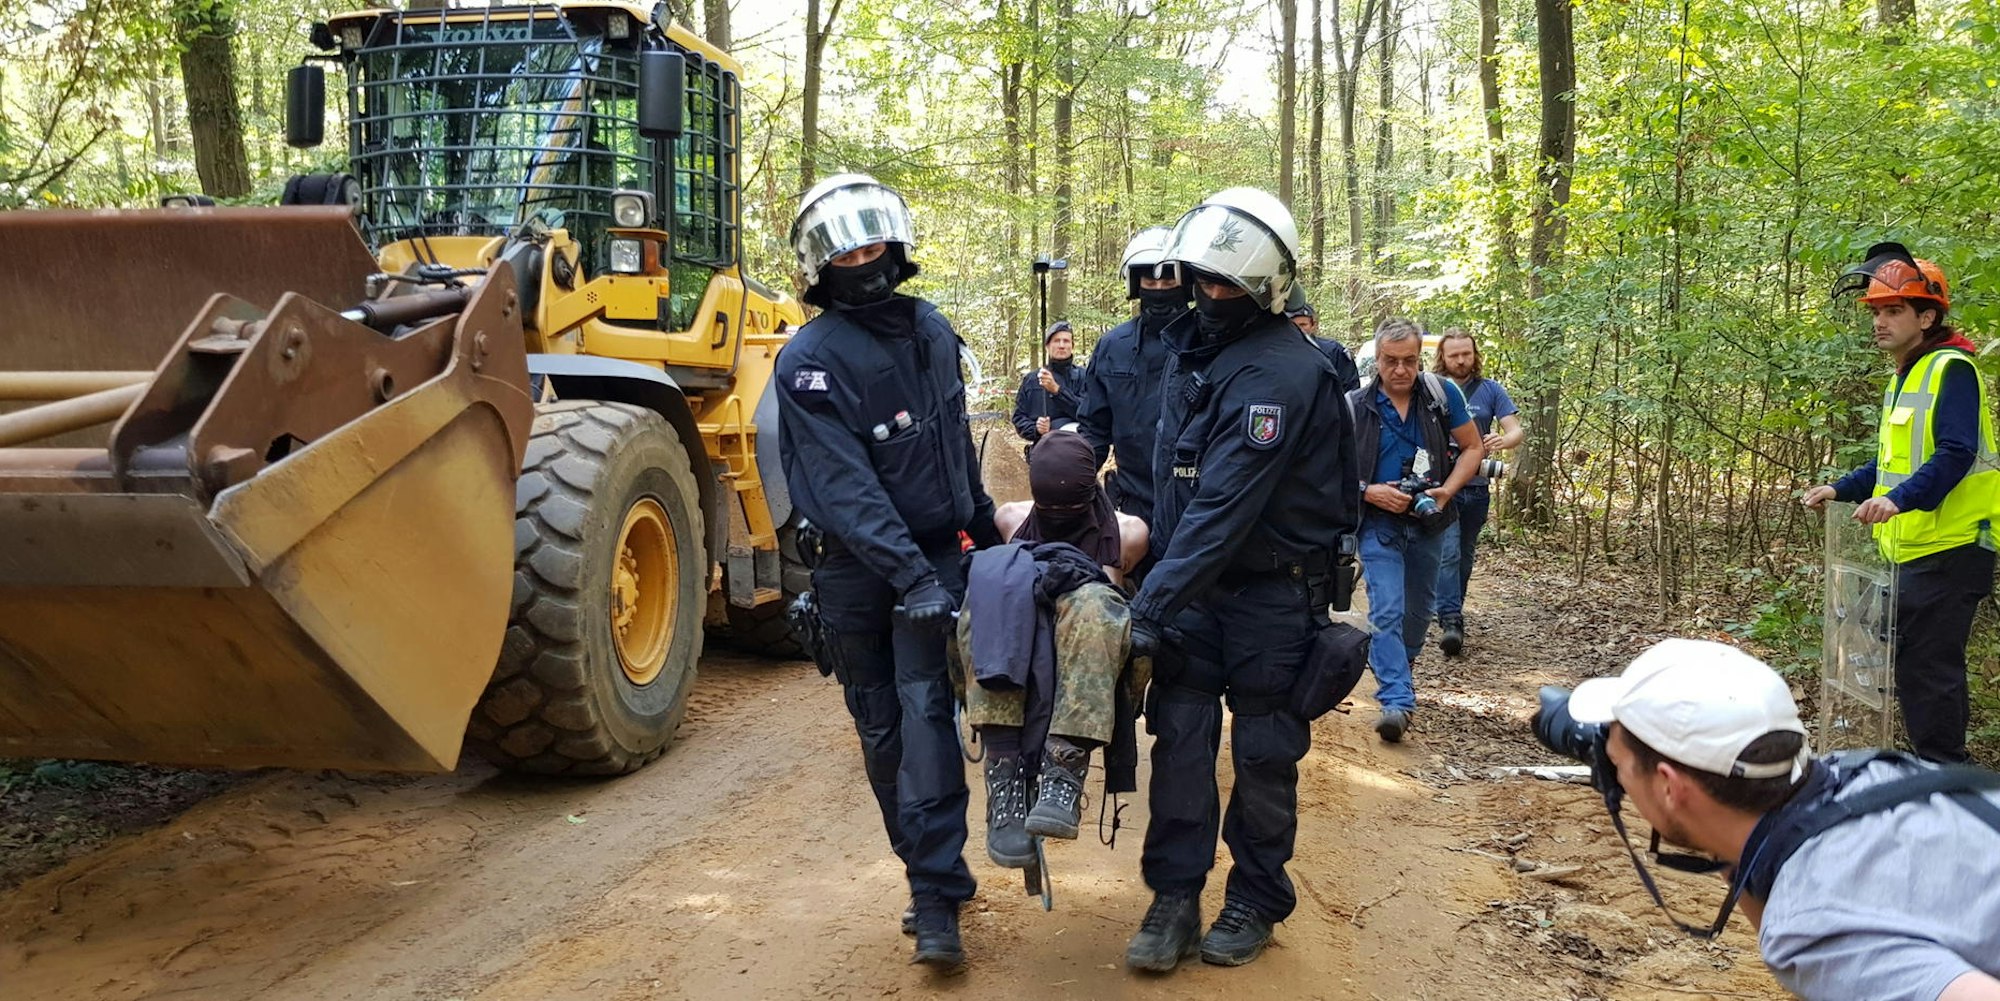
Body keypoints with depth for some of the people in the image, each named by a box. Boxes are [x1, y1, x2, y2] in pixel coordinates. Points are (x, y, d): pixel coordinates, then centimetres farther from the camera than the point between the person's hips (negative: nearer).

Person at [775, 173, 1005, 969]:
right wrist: (910, 575, -30)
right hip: (859, 568, -2)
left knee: (925, 712, -10)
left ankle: (936, 899, -9)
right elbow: (845, 487, -22)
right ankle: (930, 872, 22)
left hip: (936, 552, 2)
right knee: (882, 729, 7)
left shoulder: (930, 329, 5)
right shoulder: (809, 360, -12)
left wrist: (985, 523, 24)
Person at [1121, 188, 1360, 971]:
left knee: (1263, 751, 7)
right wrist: (1157, 576, 14)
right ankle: (1175, 896, 13)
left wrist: (1154, 603, -31)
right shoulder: (1192, 346, 5)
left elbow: (1225, 506, -29)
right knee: (1179, 735, 3)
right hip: (1199, 577, 6)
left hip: (1274, 589, -6)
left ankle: (1256, 900, 24)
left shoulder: (1280, 373, -23)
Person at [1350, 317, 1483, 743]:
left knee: (1418, 610, 17)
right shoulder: (1355, 405, -8)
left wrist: (1448, 491, -12)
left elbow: (1472, 448, 3)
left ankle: (1397, 671, 41)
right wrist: (1369, 491, -20)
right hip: (1378, 522, -3)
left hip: (1429, 522, 3)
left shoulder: (1443, 394, -4)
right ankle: (1397, 700, -20)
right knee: (1387, 611, -16)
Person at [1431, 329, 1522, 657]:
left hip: (1476, 486, 3)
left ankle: (1453, 613, 28)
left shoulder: (1491, 390, 5)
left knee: (1465, 555, 14)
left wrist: (1502, 440, -24)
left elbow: (1516, 431, 0)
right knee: (1448, 553, -14)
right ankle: (1450, 621, -18)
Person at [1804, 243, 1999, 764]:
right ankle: (1935, 768, 26)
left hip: (1948, 551, -10)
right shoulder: (1903, 377, 17)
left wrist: (1900, 499, -38)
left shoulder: (1951, 369, -12)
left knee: (1928, 671, -7)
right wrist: (1841, 490, 13)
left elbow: (1955, 455, -24)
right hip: (1911, 552, 10)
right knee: (1914, 668, 15)